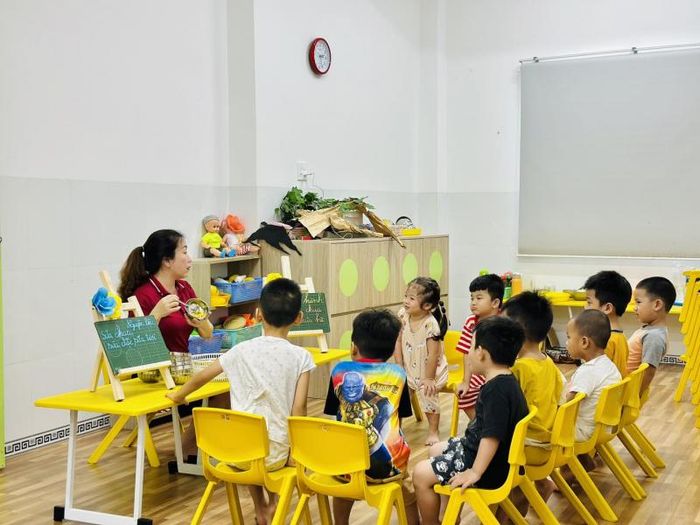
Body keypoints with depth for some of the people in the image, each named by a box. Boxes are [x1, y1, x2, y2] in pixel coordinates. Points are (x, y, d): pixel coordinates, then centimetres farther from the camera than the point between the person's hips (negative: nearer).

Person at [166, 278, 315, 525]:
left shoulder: (242, 351, -2)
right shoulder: (301, 357, -8)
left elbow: (202, 376, 10)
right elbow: (299, 410, -10)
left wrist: (178, 395, 29)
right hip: (276, 453, -1)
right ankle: (273, 504, 29)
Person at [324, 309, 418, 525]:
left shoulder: (340, 371, 6)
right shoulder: (397, 374, 6)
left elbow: (335, 414, 14)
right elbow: (399, 419, 11)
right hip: (387, 465, -1)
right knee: (408, 480, 33)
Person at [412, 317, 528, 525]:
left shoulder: (496, 389, -29)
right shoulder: (507, 382, 3)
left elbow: (492, 436, -34)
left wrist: (475, 472, -30)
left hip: (490, 467, -11)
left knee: (421, 473, -9)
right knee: (436, 451, 25)